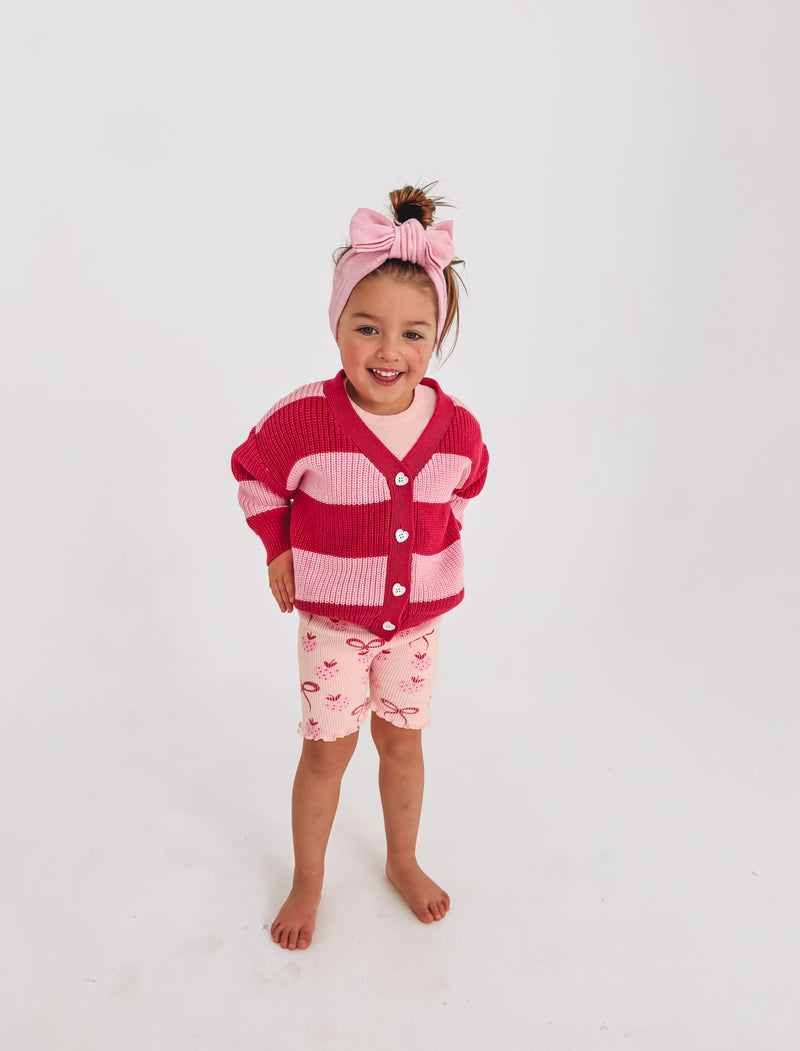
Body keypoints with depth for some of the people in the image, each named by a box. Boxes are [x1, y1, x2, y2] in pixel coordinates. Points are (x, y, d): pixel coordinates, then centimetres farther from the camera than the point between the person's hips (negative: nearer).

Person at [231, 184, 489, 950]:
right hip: (332, 616, -2)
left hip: (417, 614, 3)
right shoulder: (303, 419, -22)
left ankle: (404, 861, 44)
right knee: (327, 748, 11)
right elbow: (255, 474, -2)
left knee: (402, 740, 19)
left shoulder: (458, 429, -13)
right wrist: (278, 550, -2)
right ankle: (307, 880, 36)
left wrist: (434, 552, 6)